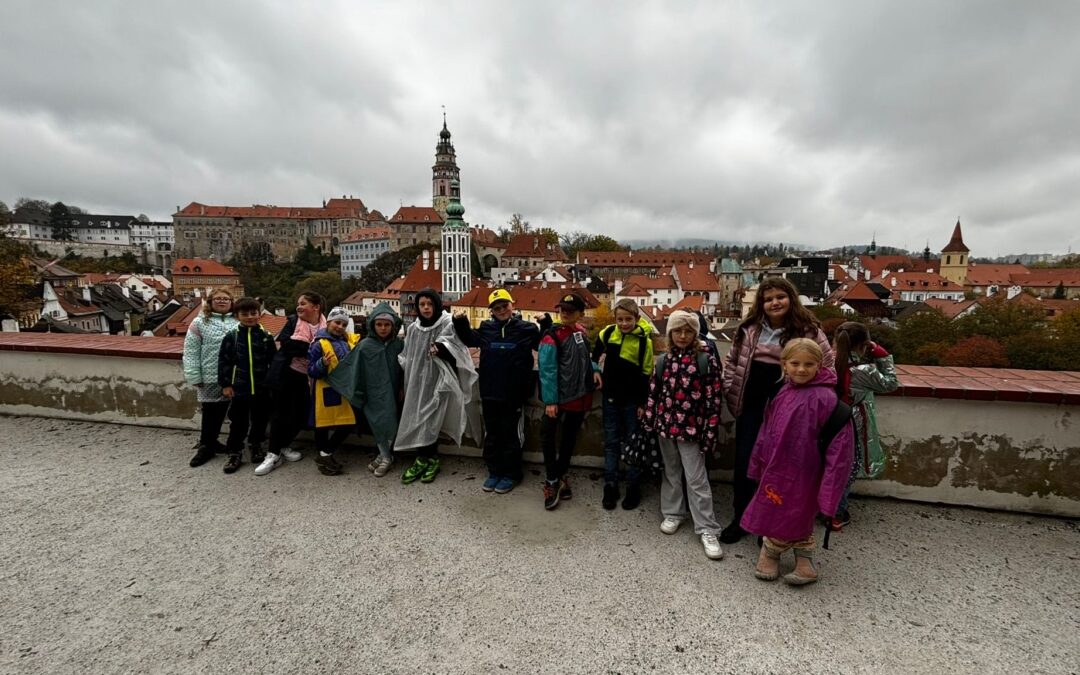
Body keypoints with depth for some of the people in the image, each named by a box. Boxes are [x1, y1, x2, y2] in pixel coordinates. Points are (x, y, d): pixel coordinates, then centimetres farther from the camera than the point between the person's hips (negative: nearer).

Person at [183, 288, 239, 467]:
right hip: (211, 378, -2)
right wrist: (194, 377, -7)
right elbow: (191, 353, -2)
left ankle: (211, 441, 31)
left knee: (220, 412, 13)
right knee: (210, 413, 5)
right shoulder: (200, 323, 0)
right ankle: (205, 446, 22)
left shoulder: (239, 322, 5)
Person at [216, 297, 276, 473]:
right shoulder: (231, 336, -2)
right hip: (239, 388, -1)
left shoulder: (266, 336, -1)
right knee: (238, 422, 6)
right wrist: (225, 384, -2)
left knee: (260, 419, 13)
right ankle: (234, 452, 20)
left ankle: (255, 446, 33)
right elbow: (223, 361, 1)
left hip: (262, 388, 1)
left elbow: (274, 362, 3)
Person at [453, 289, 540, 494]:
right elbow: (469, 339, 24)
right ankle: (494, 472, 30)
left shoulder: (526, 329, -3)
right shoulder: (486, 328, 6)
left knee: (511, 435, 9)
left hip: (514, 394, -3)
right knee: (491, 435, 14)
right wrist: (460, 323, 9)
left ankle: (511, 474, 24)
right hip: (490, 393, 4)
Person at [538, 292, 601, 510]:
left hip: (581, 395, 7)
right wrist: (549, 401, -22)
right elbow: (547, 370, -18)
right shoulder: (552, 336, -15)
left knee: (571, 435, 17)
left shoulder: (581, 330, 6)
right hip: (561, 397, -6)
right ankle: (552, 480, 12)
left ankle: (561, 475, 34)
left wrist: (594, 370, -1)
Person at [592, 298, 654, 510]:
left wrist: (643, 403, -9)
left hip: (632, 399, -3)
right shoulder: (608, 333, -5)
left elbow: (646, 374, -9)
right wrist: (595, 370, 8)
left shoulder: (644, 340, -12)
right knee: (611, 442, 10)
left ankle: (633, 488, 23)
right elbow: (596, 354, 17)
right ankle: (610, 487, 22)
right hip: (610, 396, 3)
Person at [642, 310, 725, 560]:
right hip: (666, 425, 4)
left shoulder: (706, 360, -8)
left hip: (691, 428, -4)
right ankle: (673, 513, 33)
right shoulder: (664, 360, 4)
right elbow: (654, 392, 8)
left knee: (696, 479, 1)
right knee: (671, 473, 17)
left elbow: (713, 400, -8)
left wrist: (710, 432, -11)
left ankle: (707, 530, 13)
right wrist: (648, 421, 7)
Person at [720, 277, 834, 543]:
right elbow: (732, 361, 10)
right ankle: (740, 518, 27)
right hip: (751, 407, 3)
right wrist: (730, 392, 5)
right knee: (744, 461, 9)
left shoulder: (808, 330, -6)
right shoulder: (749, 329, 1)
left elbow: (828, 365, -2)